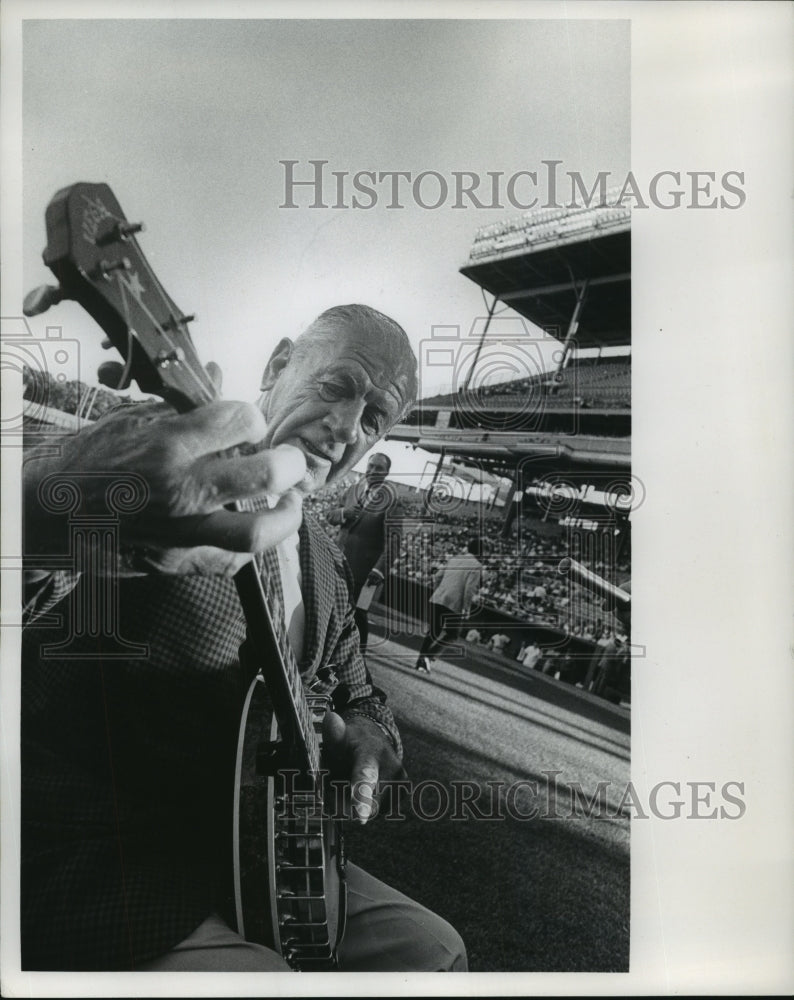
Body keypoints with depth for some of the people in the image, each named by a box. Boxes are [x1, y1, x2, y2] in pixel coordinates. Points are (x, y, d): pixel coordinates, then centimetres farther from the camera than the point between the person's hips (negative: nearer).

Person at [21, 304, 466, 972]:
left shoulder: (324, 561, 9)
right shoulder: (156, 444, -15)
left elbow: (359, 696, 20)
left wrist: (367, 742, -3)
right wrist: (50, 507, -60)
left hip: (252, 863, 8)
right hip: (109, 902, -7)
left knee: (431, 949, 13)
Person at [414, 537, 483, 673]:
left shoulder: (454, 559, 12)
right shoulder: (476, 566, -6)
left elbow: (437, 578, 14)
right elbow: (470, 588, -16)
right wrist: (466, 608, -11)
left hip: (437, 600, 6)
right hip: (455, 605, -6)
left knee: (433, 631, 18)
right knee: (451, 634, 12)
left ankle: (420, 661, 19)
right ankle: (428, 656, -3)